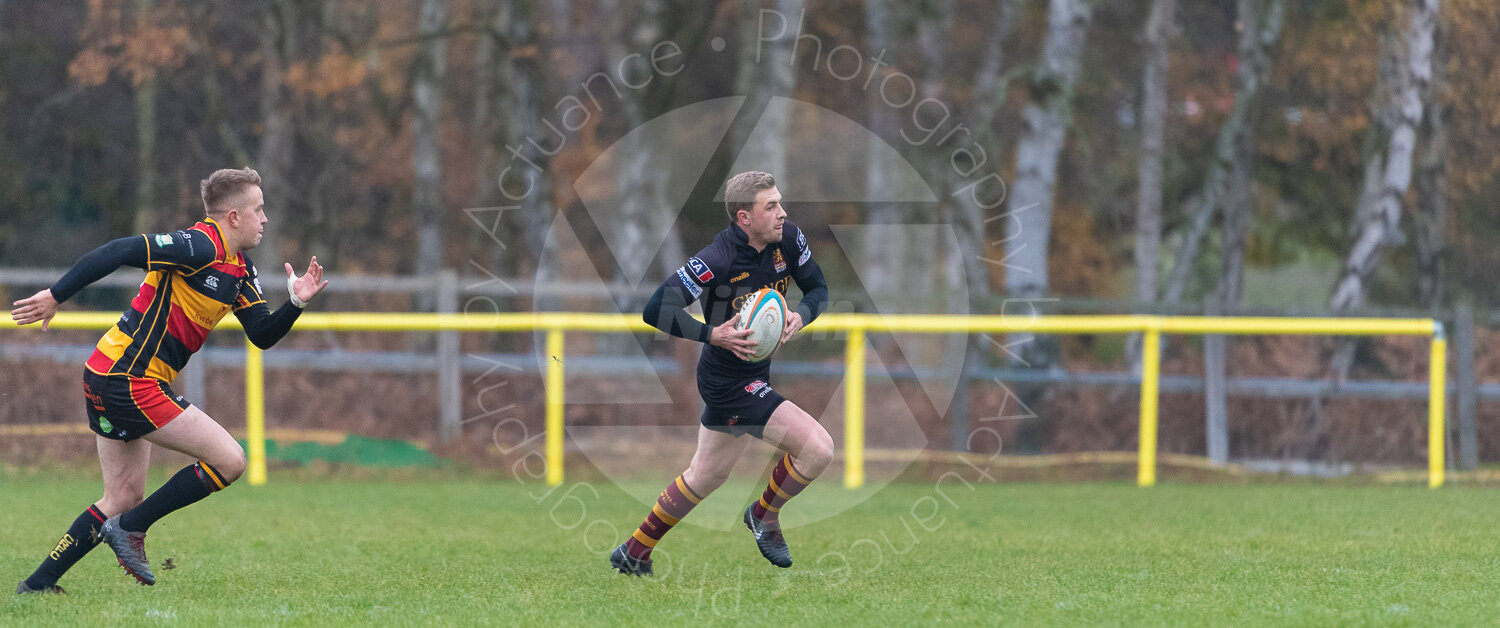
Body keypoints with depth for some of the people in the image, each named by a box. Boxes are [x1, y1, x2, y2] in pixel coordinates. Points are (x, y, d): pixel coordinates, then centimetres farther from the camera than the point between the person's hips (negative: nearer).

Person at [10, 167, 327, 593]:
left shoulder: (240, 270, 14)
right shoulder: (200, 247, -16)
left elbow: (263, 335, 15)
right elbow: (118, 252, -21)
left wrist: (297, 302, -3)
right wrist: (56, 296, -23)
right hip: (130, 380, -10)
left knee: (123, 500, 14)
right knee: (230, 460, -8)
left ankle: (37, 584, 16)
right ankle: (131, 529, -2)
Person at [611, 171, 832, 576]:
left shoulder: (788, 239, -7)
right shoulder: (718, 261, -27)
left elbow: (818, 288, 6)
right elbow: (656, 311, -25)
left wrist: (800, 317, -16)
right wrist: (714, 334, -32)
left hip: (755, 372, 8)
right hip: (728, 382, -8)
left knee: (706, 476, 22)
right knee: (818, 448, -14)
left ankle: (634, 554, 36)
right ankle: (765, 516, 14)